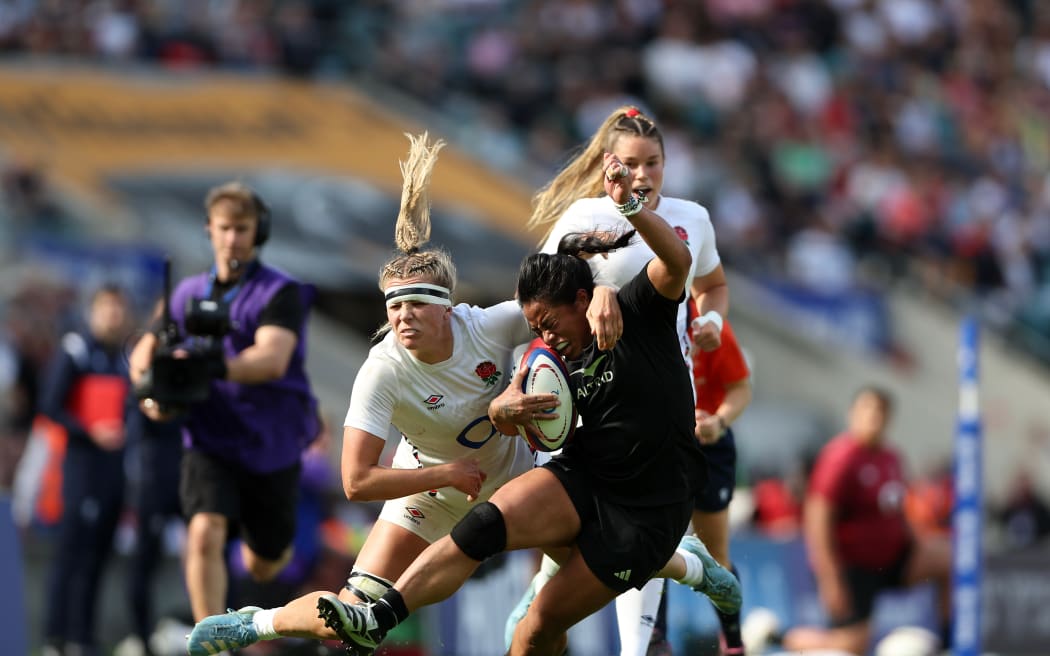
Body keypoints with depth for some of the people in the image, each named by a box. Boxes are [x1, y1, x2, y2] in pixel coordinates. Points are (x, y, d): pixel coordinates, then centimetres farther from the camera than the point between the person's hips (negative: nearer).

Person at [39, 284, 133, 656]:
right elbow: (50, 406, -11)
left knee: (98, 555, 7)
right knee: (72, 550, -10)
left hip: (114, 467, 7)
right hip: (83, 461, -7)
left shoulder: (123, 358, 15)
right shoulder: (74, 352, -7)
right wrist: (90, 432, -20)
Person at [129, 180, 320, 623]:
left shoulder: (281, 293, -10)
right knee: (205, 533, -25)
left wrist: (218, 367, -45)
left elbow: (272, 359, -26)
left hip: (271, 448, -2)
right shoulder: (188, 294, 5)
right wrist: (150, 389, -11)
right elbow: (144, 352, 12)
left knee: (262, 567, 12)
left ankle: (272, 548, 51)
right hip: (210, 443, 2)